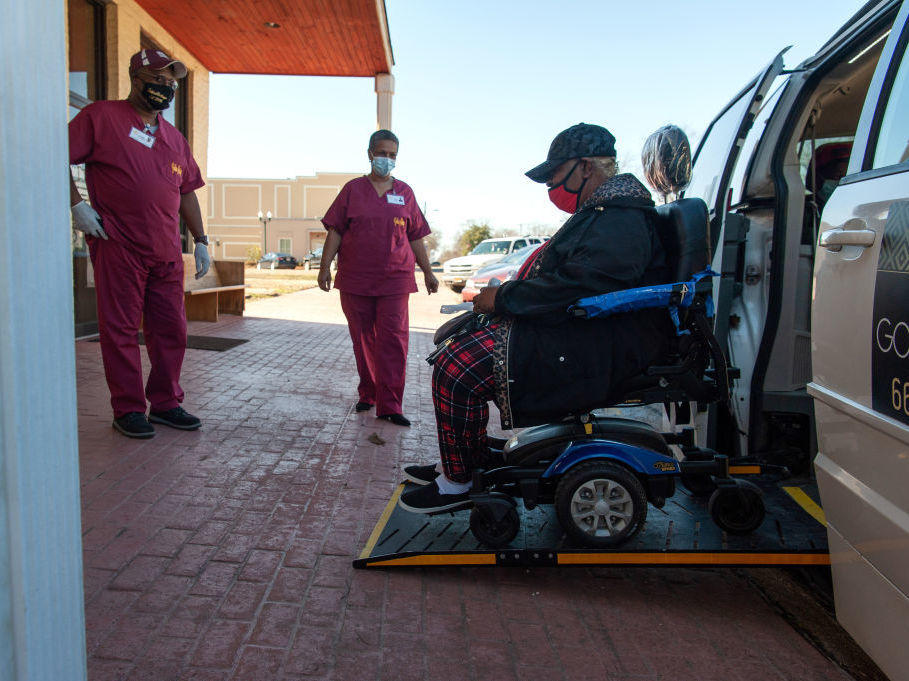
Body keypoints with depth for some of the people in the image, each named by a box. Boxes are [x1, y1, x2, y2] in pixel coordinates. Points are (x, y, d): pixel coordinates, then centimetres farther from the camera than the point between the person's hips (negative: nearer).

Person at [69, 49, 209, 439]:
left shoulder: (173, 137, 19)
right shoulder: (101, 117, 3)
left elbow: (186, 191, 22)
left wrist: (200, 239, 17)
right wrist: (77, 205, -10)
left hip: (167, 252, 6)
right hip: (118, 248, -5)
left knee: (171, 329, 7)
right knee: (120, 330, 0)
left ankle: (165, 403, 20)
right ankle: (128, 410, 10)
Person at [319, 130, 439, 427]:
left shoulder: (405, 193, 12)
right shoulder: (353, 189, 8)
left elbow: (416, 237, 15)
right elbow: (335, 231, 6)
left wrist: (428, 271, 13)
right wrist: (325, 267, -2)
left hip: (395, 280, 0)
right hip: (355, 280, 0)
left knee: (393, 340, -7)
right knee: (363, 340, 7)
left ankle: (389, 405, -3)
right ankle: (367, 394, 23)